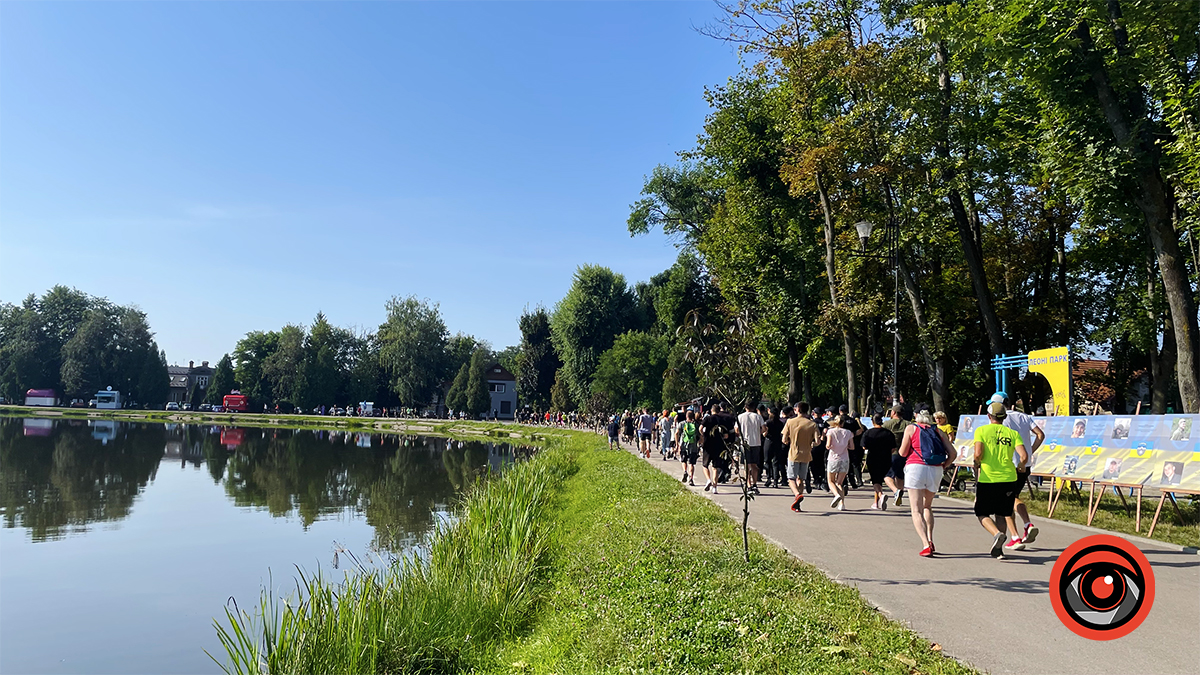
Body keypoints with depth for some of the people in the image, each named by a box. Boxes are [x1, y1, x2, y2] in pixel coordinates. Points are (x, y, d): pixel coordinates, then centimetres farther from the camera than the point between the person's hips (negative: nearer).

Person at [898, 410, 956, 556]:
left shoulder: (911, 428, 8)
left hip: (916, 467, -4)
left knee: (916, 510, -2)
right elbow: (952, 453, 6)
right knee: (927, 506, 23)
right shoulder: (939, 431, 16)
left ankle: (926, 544, -18)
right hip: (936, 470, 4)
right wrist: (943, 467, 17)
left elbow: (903, 453, 3)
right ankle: (930, 541, 15)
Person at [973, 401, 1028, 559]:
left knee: (982, 514, 8)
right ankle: (998, 548, 14)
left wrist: (977, 464, 7)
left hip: (987, 479, -3)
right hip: (1008, 478, 3)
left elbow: (978, 453, -14)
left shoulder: (981, 430, -2)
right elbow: (1024, 456, -5)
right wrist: (1020, 466, 16)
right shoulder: (1012, 433, 6)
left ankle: (997, 534, -18)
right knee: (1002, 515, 17)